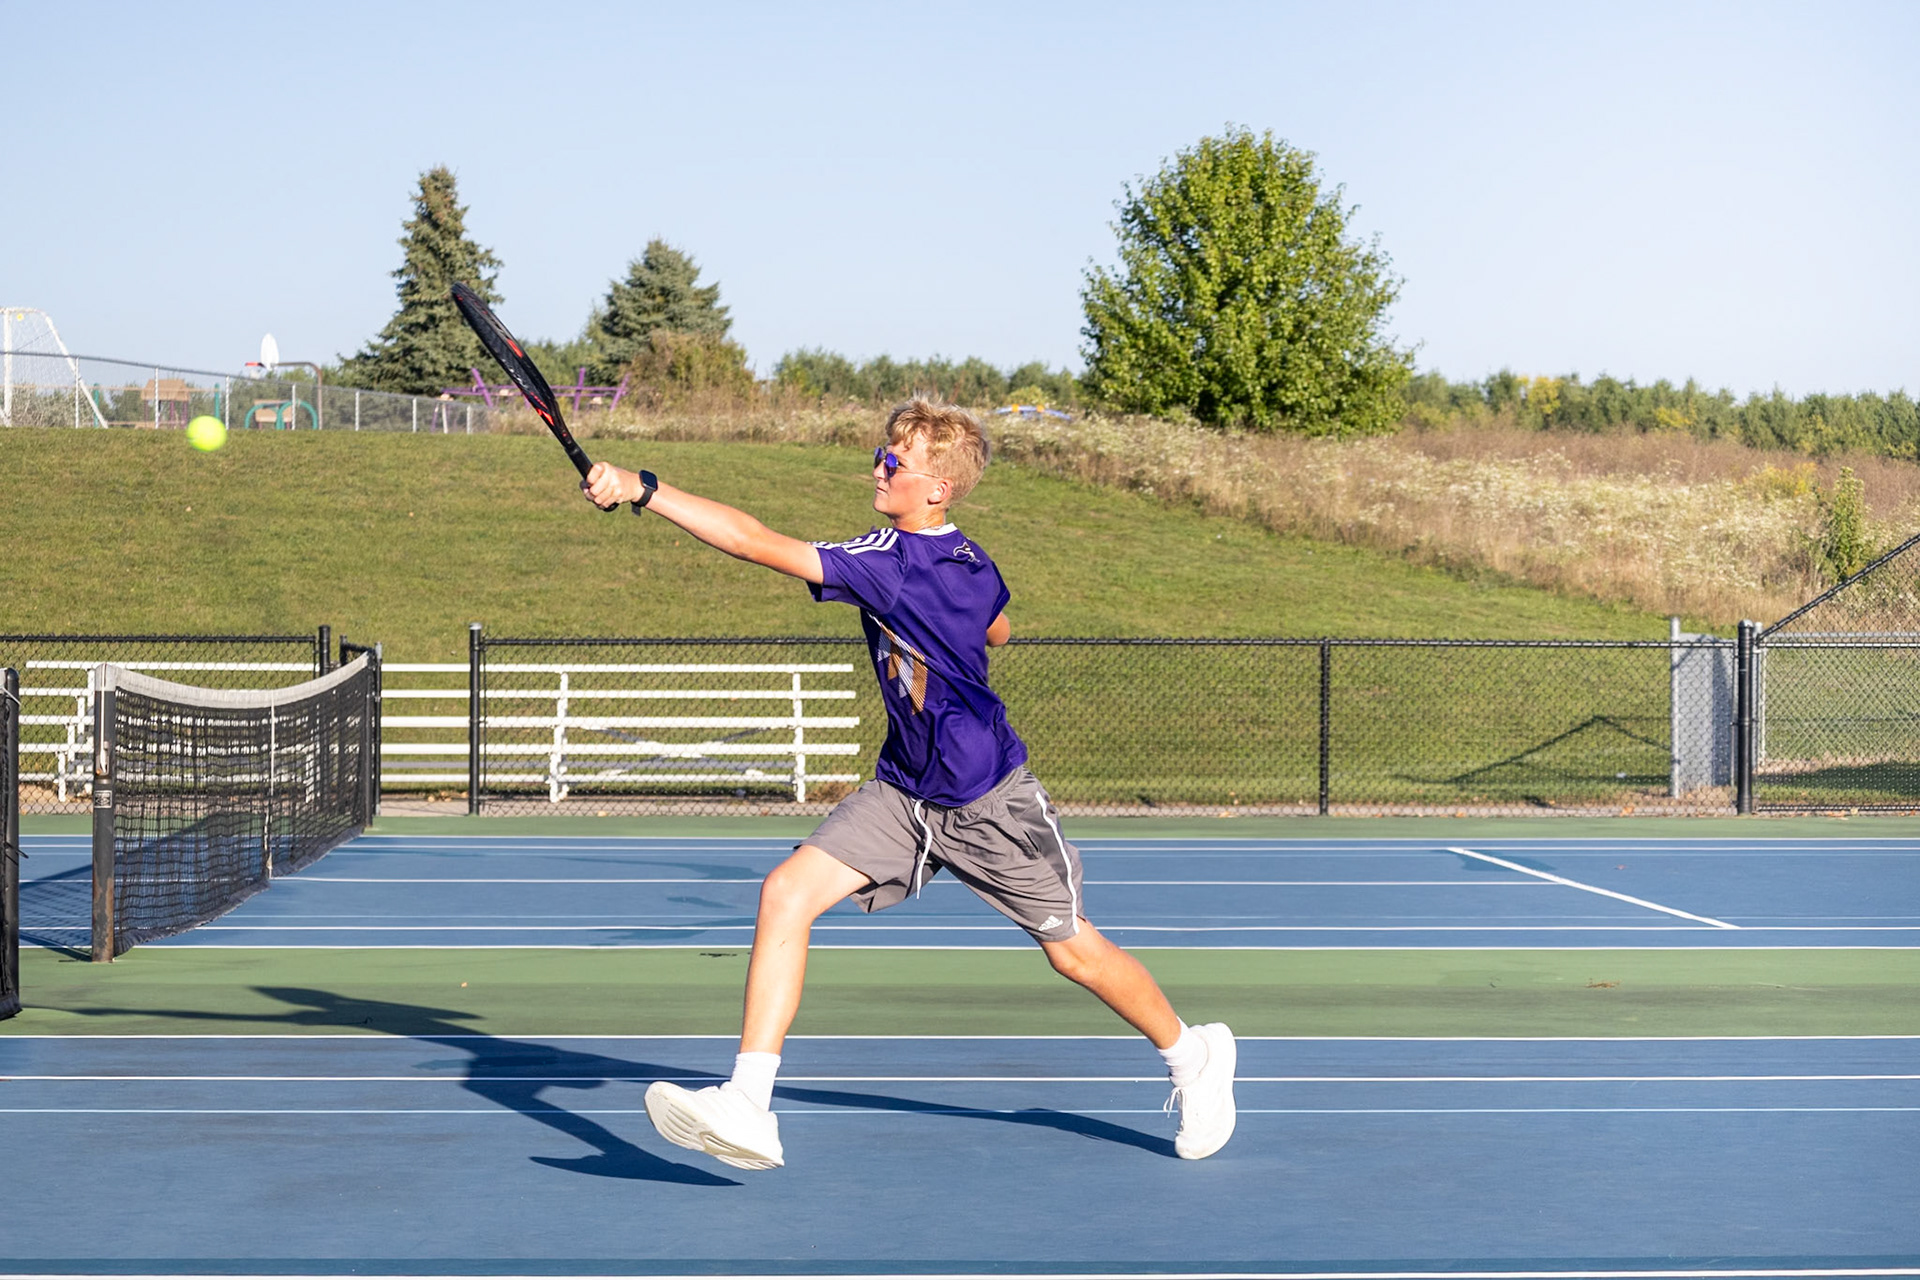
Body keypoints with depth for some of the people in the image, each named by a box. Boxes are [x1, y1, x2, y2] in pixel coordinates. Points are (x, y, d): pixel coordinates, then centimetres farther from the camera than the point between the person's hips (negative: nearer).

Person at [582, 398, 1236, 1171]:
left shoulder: (891, 562, -27)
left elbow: (759, 544, -34)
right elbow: (997, 630, 21)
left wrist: (643, 490, -37)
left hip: (988, 803, -8)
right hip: (903, 793, 8)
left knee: (1074, 953, 8)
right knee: (787, 892, -12)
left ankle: (1192, 1054, 37)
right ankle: (747, 1107, -17)